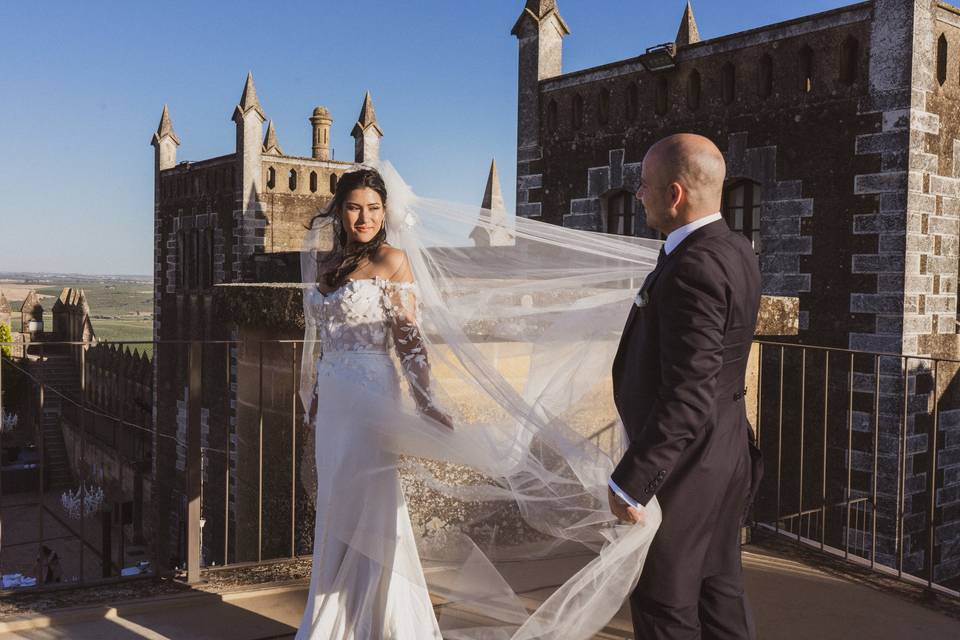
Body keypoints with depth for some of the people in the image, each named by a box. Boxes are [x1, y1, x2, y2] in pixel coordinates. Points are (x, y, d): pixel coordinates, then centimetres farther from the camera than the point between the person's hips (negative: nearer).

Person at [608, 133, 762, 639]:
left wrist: (631, 481, -24)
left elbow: (687, 397, -28)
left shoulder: (695, 268, -25)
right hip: (725, 459, 10)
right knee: (718, 593, 20)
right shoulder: (734, 250, 6)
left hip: (683, 466, -10)